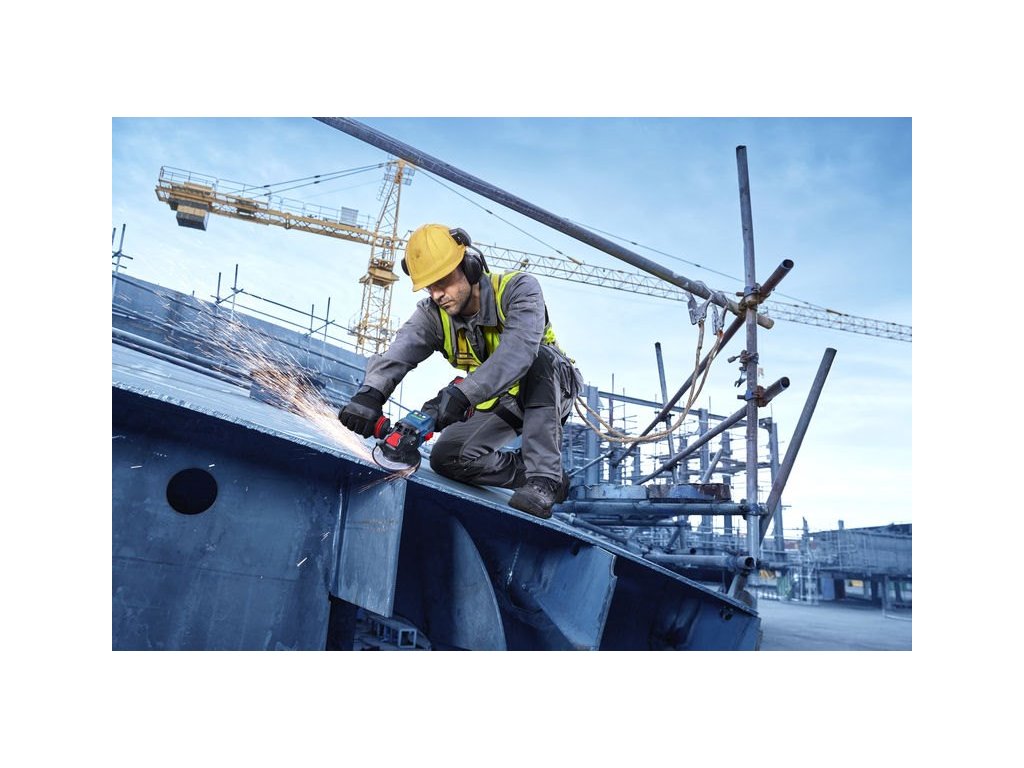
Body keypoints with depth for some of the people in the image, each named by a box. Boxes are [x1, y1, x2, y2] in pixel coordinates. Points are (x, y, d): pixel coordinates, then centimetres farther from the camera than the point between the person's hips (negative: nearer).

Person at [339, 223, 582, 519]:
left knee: (539, 355, -38)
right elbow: (398, 353, -30)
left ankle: (544, 477, -36)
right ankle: (551, 478, -8)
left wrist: (460, 394, -56)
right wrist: (371, 392, -52)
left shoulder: (518, 289, -26)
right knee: (447, 459, -18)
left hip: (548, 391, -4)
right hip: (496, 404, 4)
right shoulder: (432, 315, -12)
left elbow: (517, 350, -45)